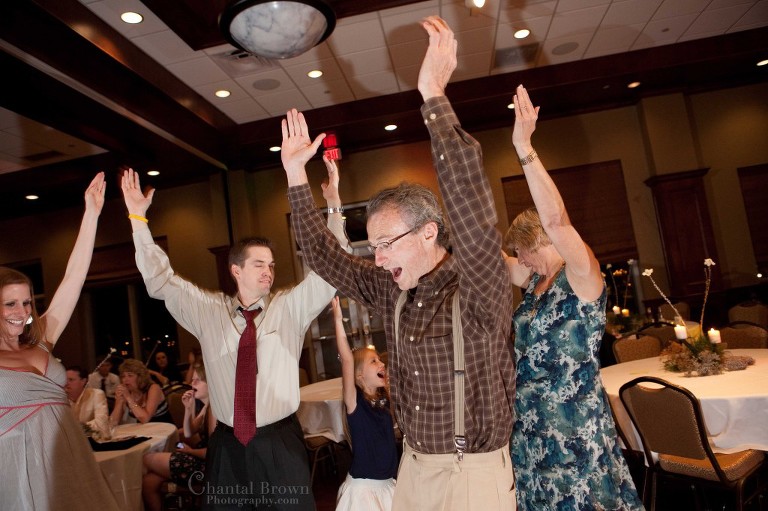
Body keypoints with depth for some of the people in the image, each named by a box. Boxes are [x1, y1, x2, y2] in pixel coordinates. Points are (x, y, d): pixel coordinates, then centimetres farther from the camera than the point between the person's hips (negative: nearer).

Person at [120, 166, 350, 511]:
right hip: (227, 445, 2)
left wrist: (334, 210, -17)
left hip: (281, 443, -1)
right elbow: (159, 280, 7)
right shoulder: (207, 310, 4)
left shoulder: (291, 306, -1)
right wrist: (138, 218, 1)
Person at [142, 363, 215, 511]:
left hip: (207, 464, -9)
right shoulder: (207, 406, 13)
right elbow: (189, 434, 14)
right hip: (200, 458, 9)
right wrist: (188, 408, 2)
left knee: (147, 459, 4)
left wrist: (191, 451, -4)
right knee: (148, 482, -1)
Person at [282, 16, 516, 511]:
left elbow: (473, 214, -36)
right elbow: (325, 257, 7)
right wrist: (296, 175, 0)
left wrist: (435, 97, -38)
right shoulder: (392, 290, 0)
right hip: (413, 467, 6)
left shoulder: (479, 286, -19)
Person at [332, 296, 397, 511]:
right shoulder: (355, 401, -13)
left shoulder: (384, 400, 3)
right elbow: (347, 360, -26)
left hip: (388, 485, 6)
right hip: (363, 487, -6)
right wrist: (338, 320, -31)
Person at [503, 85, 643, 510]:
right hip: (531, 423, 8)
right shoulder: (536, 281, 7)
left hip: (575, 428, -8)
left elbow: (556, 221, -31)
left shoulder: (582, 278, -15)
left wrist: (524, 149, -36)